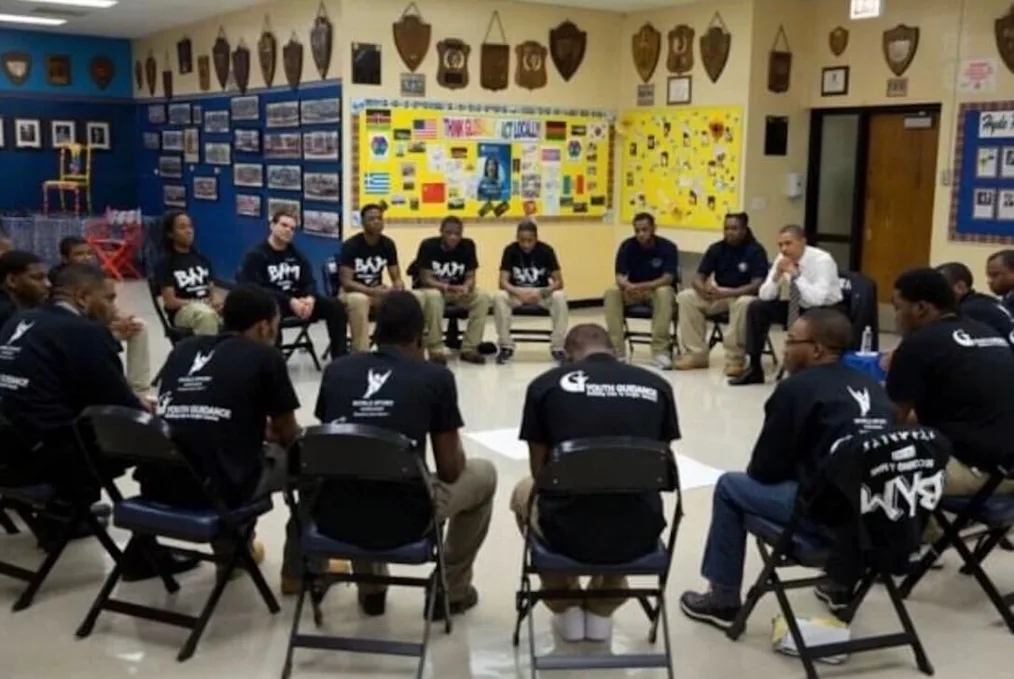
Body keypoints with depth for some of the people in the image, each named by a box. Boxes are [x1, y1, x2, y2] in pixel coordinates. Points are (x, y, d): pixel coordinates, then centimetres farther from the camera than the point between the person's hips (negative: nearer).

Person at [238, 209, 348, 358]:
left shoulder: (297, 255, 16)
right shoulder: (256, 255, -3)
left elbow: (309, 282, 10)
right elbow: (256, 289, -14)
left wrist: (310, 298, -17)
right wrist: (289, 301, -25)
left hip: (299, 301, 6)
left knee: (335, 306, -11)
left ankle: (340, 358, -8)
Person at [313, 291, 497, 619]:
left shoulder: (335, 370, 7)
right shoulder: (436, 377, -1)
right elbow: (450, 471, 4)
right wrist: (456, 452, 27)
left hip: (334, 518, 4)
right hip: (403, 521, -3)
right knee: (483, 473, 24)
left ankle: (371, 589, 37)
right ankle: (451, 590, 30)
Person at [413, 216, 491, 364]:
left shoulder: (468, 245, -8)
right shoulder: (428, 246, -16)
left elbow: (470, 277, -6)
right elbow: (425, 279, -18)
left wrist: (465, 288, -32)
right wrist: (450, 287, -33)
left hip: (459, 290, 3)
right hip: (434, 288, -3)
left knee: (482, 298, -25)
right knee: (432, 297, -38)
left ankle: (469, 348, -17)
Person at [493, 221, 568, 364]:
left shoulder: (546, 250, -13)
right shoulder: (510, 250, -12)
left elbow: (559, 282, -15)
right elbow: (503, 282, -17)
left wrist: (541, 293, -34)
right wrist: (518, 292, -38)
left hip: (541, 293, 0)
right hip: (516, 293, 0)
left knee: (560, 297, -31)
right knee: (499, 297, -31)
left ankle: (557, 347, -20)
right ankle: (506, 347, -17)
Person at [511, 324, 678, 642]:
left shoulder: (546, 384, 2)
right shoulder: (657, 386, 7)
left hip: (568, 531, -2)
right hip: (640, 533, 2)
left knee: (524, 492, 35)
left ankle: (566, 609, 35)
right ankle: (602, 611, 32)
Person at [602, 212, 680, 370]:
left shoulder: (667, 247, -15)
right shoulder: (627, 246, -8)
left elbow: (667, 279, -24)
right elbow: (620, 277, -13)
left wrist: (641, 286, -38)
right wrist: (629, 287, -38)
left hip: (658, 290, -3)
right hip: (633, 291, 3)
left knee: (665, 292, -38)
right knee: (611, 293, -27)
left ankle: (661, 351, -36)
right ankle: (616, 350, -28)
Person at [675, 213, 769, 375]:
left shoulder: (756, 250, -14)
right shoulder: (716, 248, 0)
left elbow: (757, 285, -24)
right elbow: (698, 278, -2)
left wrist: (727, 293, -37)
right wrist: (703, 289, -29)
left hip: (743, 295, -5)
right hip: (718, 296, 5)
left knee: (744, 303, -40)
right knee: (685, 297, -16)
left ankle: (735, 359, -28)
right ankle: (696, 354, -14)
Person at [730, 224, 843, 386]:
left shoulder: (822, 260, -24)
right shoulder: (782, 259, -7)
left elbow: (817, 299, -36)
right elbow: (765, 296, -9)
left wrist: (796, 274, -35)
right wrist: (777, 275, -25)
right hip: (800, 307, 6)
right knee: (757, 307, -11)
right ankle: (755, 368, -6)